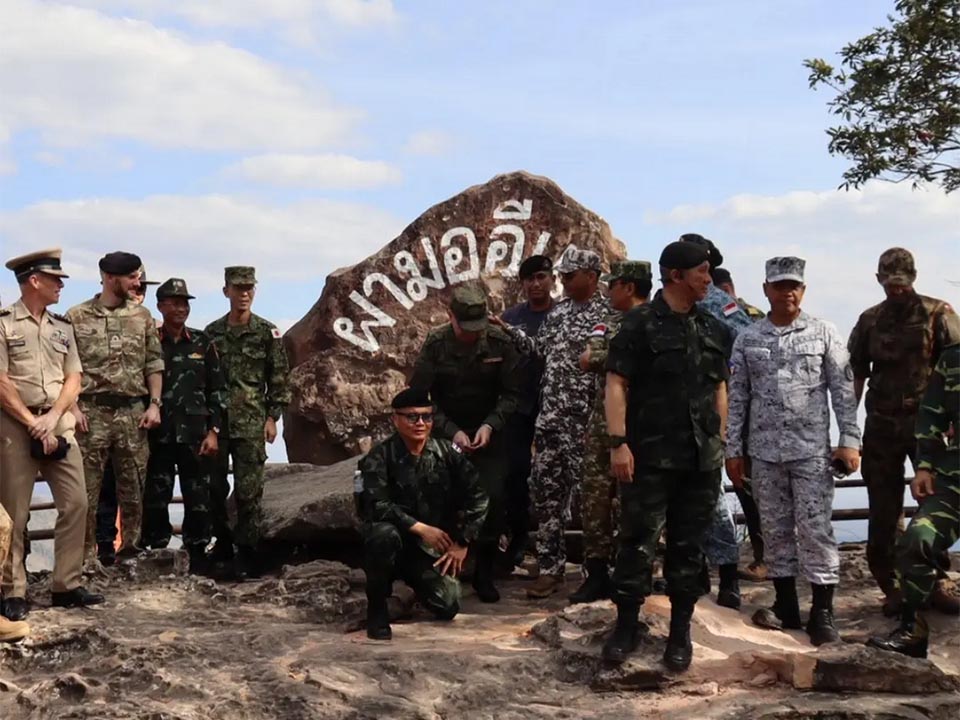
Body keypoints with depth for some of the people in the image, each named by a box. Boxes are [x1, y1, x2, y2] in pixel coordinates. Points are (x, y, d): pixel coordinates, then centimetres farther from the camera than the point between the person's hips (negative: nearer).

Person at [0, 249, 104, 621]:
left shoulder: (62, 326, 12)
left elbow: (73, 379, 8)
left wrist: (53, 418, -8)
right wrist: (34, 424, -13)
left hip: (59, 424, 5)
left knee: (76, 503, 0)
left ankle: (66, 585, 9)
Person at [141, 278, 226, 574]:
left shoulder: (203, 344, 8)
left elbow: (218, 390, 8)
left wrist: (213, 431, 1)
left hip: (195, 436, 1)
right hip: (158, 436, -1)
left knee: (198, 501, 3)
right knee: (155, 500, 2)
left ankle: (198, 559, 12)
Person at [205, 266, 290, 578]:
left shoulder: (267, 332, 1)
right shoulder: (211, 333, 9)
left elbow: (279, 379, 1)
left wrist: (272, 417, -4)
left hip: (251, 423, -3)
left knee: (248, 490, -4)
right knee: (213, 487, 8)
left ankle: (247, 551, 3)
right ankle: (222, 542, 24)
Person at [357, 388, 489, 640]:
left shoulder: (448, 453, -3)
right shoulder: (379, 457, -12)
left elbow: (476, 496, -2)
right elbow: (377, 505, -24)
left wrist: (462, 543, -7)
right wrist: (420, 528, -28)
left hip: (432, 548, 3)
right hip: (396, 539, -3)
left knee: (448, 606, -13)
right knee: (385, 535, -37)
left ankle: (417, 582, 25)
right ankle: (376, 607, -13)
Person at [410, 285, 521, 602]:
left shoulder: (500, 343, -11)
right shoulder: (435, 344, -12)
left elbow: (511, 394, -5)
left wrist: (490, 425, -20)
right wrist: (451, 431, -18)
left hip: (488, 433, 0)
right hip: (446, 433, 0)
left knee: (493, 499, -11)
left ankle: (484, 573, 5)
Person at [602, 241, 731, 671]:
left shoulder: (714, 330, 12)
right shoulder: (640, 324, -5)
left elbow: (720, 389, 18)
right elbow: (616, 385, -8)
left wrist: (719, 442, 13)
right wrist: (618, 443, -15)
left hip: (702, 458, 5)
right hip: (649, 456, -5)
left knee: (689, 547, 10)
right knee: (637, 542, 0)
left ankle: (680, 631, 19)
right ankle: (626, 625, 13)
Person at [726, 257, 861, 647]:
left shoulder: (824, 333, 1)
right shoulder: (747, 339, 6)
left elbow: (843, 390, 0)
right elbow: (736, 397, 8)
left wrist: (850, 441, -6)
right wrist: (733, 449, 5)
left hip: (812, 449, -2)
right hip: (764, 451, 3)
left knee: (816, 529, -4)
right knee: (776, 529, 9)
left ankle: (822, 611, 2)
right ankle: (786, 605, 19)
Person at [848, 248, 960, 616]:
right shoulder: (870, 321, 8)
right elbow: (856, 375, 9)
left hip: (927, 421, -2)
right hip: (882, 426, 2)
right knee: (884, 510, 4)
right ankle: (892, 587, 14)